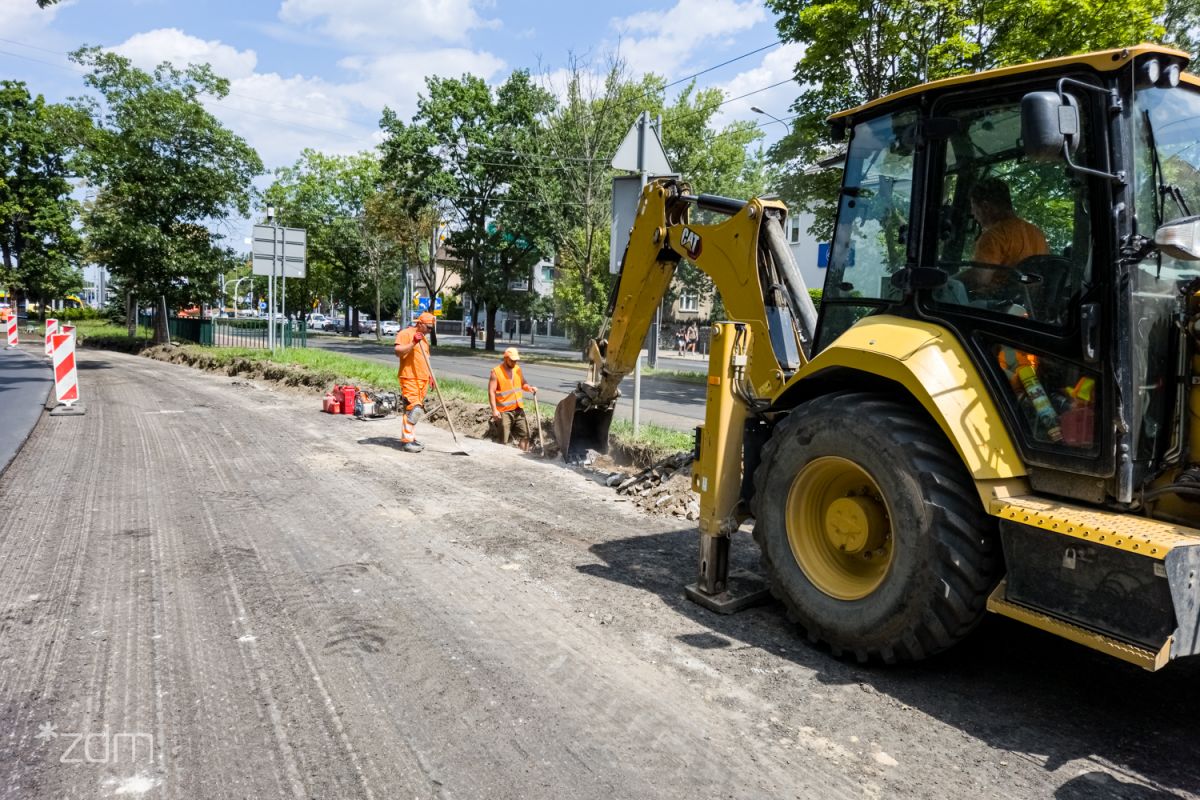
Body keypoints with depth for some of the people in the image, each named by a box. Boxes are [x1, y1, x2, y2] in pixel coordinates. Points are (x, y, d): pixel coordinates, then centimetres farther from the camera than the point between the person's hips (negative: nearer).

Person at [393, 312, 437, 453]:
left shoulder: (423, 338, 22)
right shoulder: (405, 333, -5)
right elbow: (398, 352, -17)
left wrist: (430, 375, 23)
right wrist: (413, 343, -26)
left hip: (422, 379, 9)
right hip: (409, 378, -9)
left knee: (417, 410, 9)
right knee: (413, 409, -15)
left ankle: (411, 438, 15)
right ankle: (406, 441, -12)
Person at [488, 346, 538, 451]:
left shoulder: (517, 369, 7)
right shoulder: (496, 372, -11)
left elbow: (523, 384, 19)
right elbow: (491, 392, -14)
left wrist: (529, 388, -5)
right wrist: (494, 410, -21)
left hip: (518, 409, 6)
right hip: (504, 411, -6)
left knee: (525, 434, 9)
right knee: (504, 439, 0)